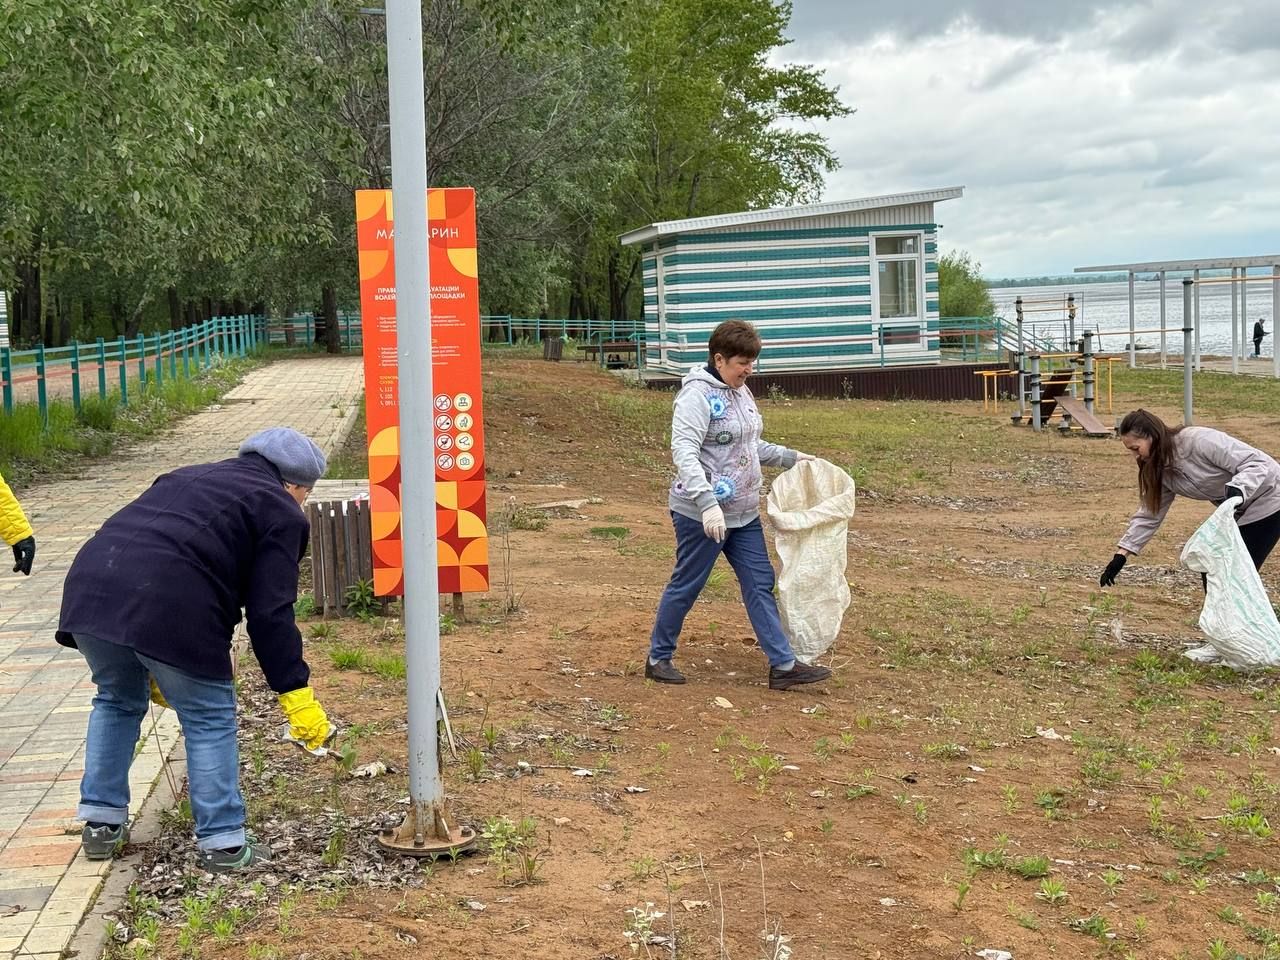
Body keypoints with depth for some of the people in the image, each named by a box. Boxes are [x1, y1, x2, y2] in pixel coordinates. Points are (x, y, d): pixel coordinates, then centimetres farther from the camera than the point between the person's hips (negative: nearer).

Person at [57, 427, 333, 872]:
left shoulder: (189, 478, 32)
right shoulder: (279, 512, 10)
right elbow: (270, 615, 1)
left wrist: (150, 669, 38)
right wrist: (297, 696, 5)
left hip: (90, 586, 7)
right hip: (169, 607, -7)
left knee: (117, 701, 28)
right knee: (209, 718, 9)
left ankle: (101, 822, 33)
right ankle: (222, 843, 14)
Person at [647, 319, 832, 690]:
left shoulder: (740, 392, 11)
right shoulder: (697, 395, -17)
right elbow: (684, 452, -27)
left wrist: (788, 457, 19)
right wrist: (707, 503, -36)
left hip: (743, 513, 8)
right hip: (702, 515, -8)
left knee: (760, 584, 6)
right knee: (686, 586, 4)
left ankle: (783, 665, 8)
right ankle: (658, 658, 21)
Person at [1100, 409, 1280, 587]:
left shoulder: (1200, 441, -29)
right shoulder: (1161, 470, -4)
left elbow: (1257, 462, -29)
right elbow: (1150, 514, 2)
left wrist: (1238, 489, -47)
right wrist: (1121, 555, -3)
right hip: (1235, 510, 8)